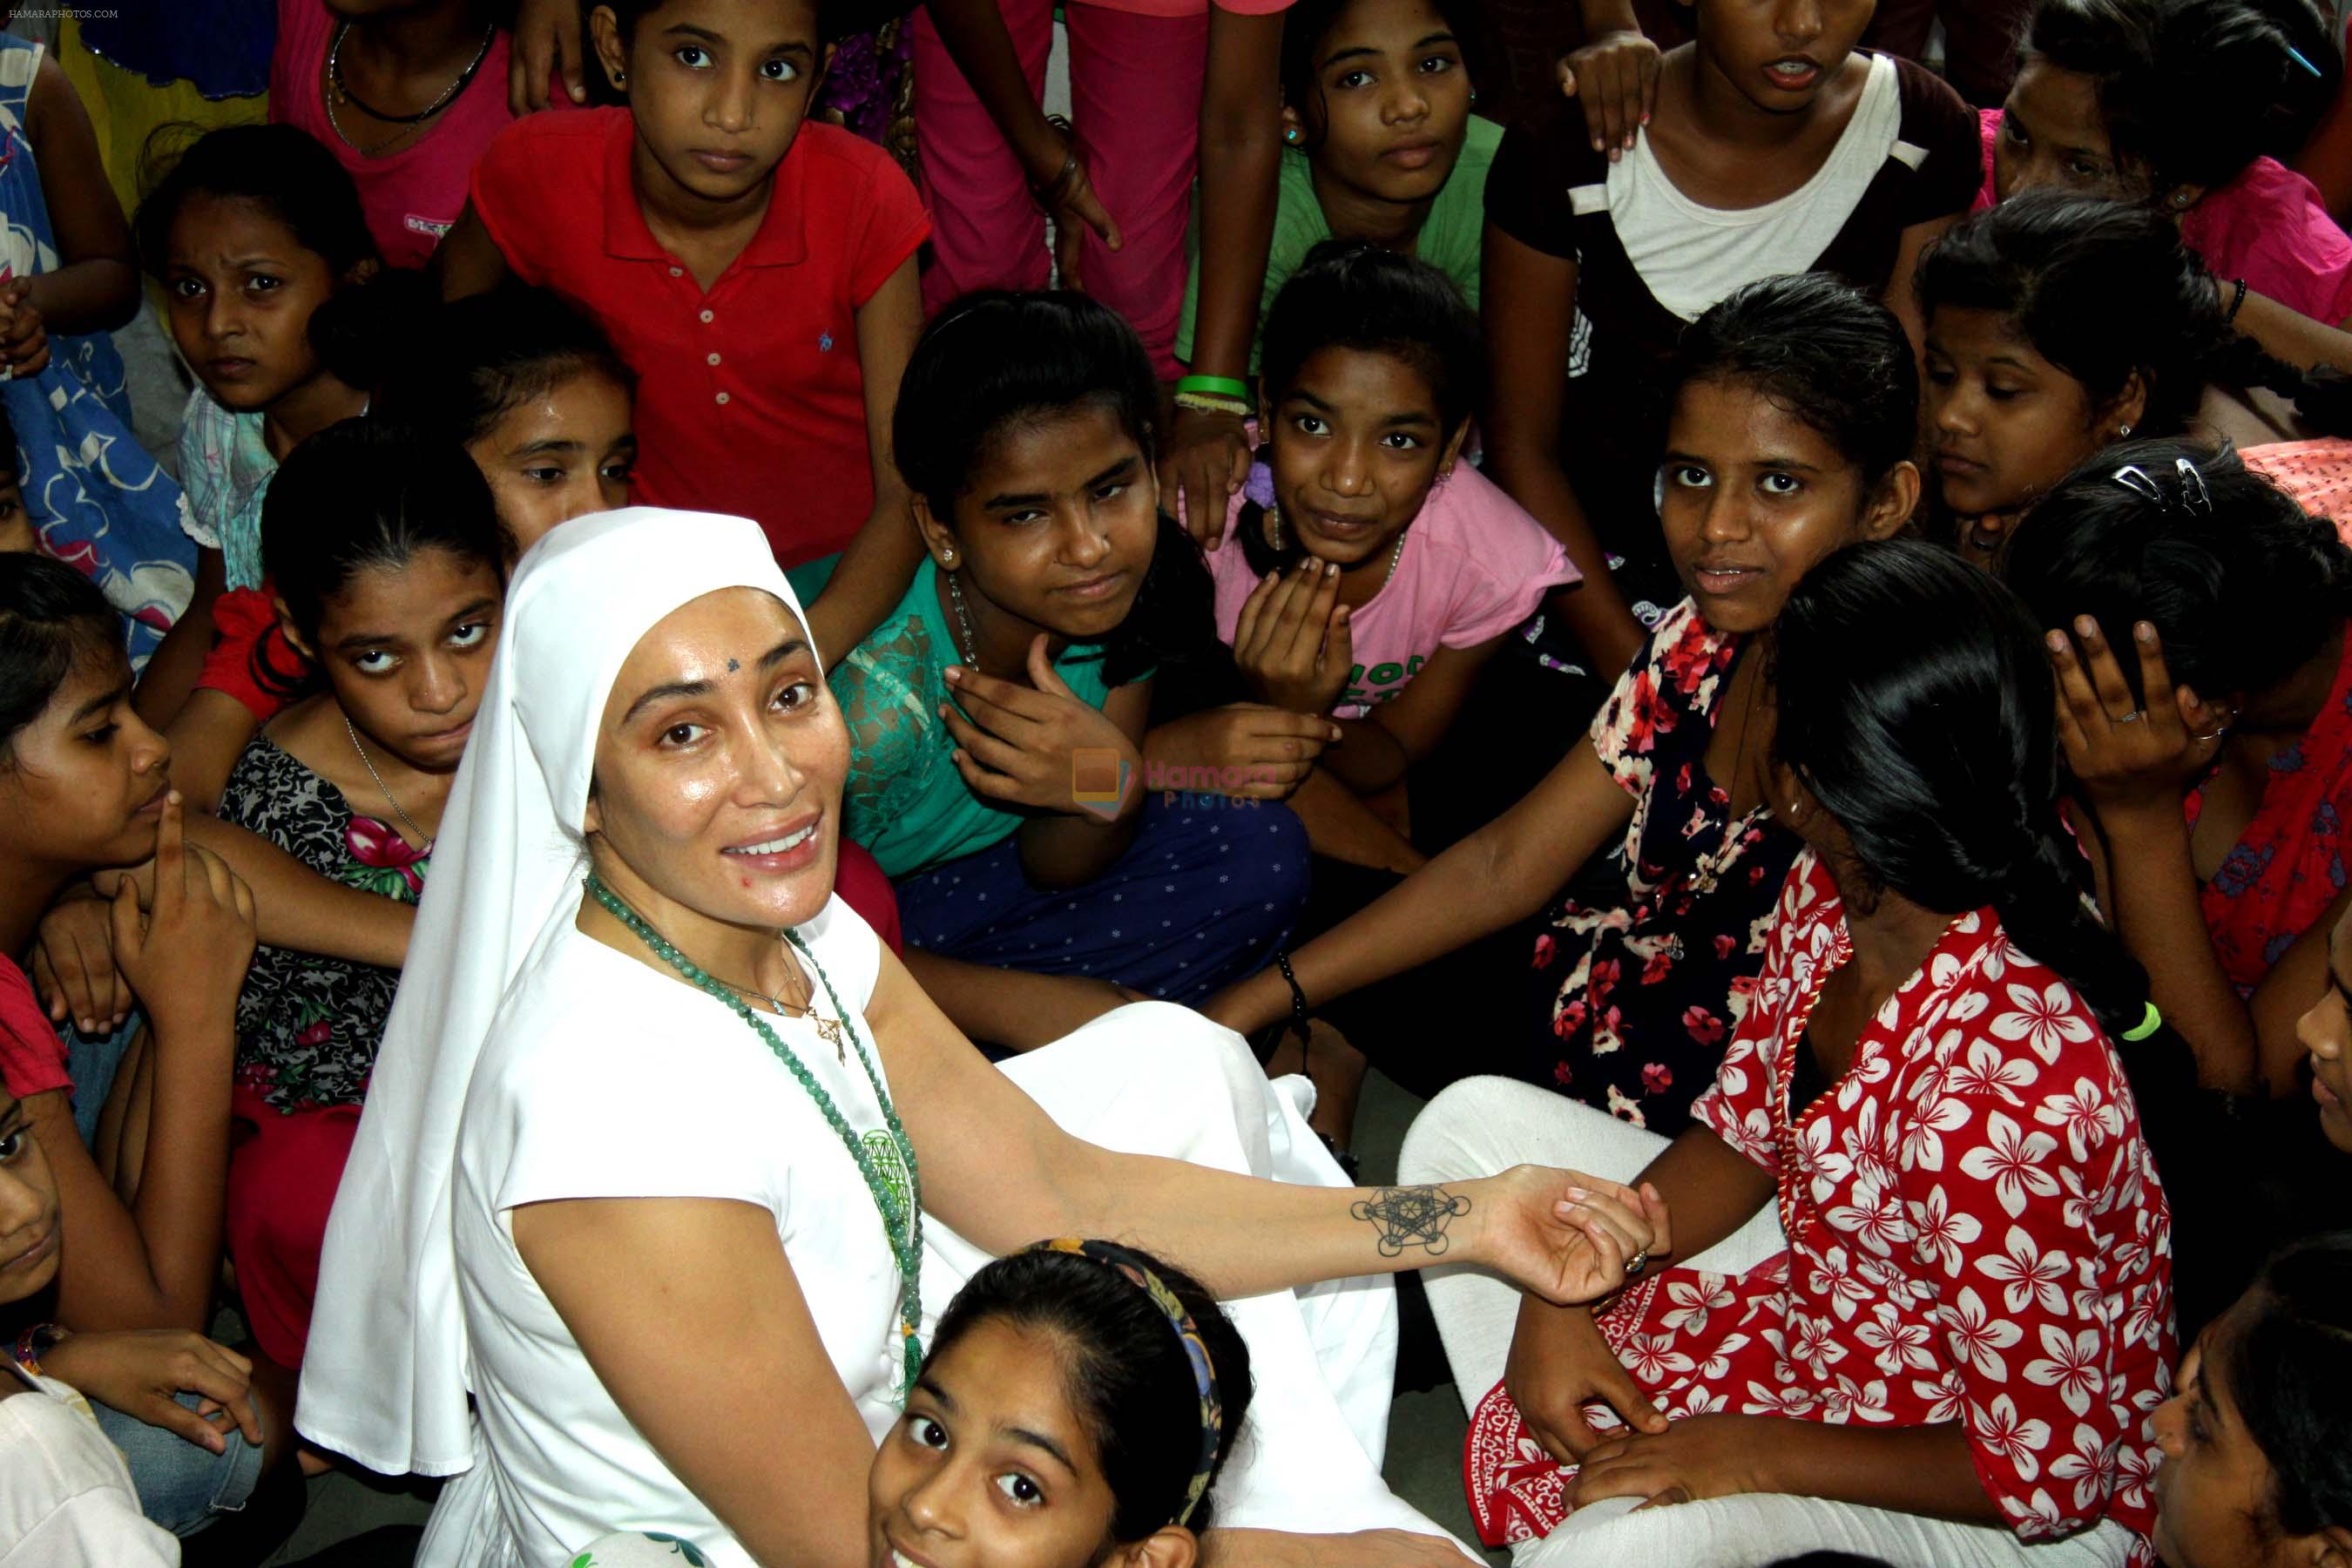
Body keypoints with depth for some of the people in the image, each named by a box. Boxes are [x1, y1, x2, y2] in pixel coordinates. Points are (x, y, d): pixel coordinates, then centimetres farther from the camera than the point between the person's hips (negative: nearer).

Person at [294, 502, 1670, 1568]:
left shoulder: (800, 937, -7)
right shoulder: (614, 1108, -33)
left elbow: (1061, 1196, 1)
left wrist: (1461, 1221, -2)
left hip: (849, 1417, 8)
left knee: (1173, 1064, 10)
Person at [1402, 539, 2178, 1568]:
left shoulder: (2002, 1085, -38)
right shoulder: (1831, 892, -13)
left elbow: (2040, 1478, -28)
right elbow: (1743, 1135, 4)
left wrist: (1751, 1454, -20)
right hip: (1826, 1294, 9)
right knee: (1472, 1123, 7)